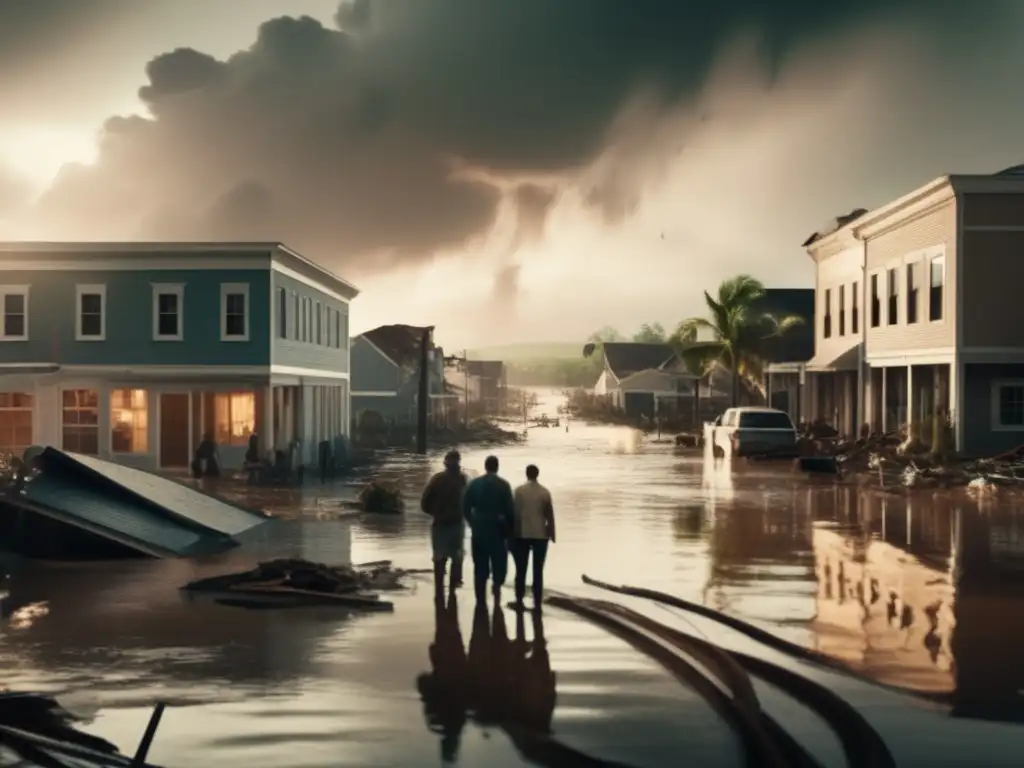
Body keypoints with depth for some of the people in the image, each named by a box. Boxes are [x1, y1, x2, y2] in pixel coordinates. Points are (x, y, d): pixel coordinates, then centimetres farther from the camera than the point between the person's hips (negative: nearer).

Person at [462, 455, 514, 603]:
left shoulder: (474, 483, 1)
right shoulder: (503, 484, -7)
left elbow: (465, 507, 1)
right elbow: (509, 509, -8)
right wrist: (510, 529, 3)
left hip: (478, 530, 3)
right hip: (497, 530, -2)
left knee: (480, 566, 9)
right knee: (499, 562, 13)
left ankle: (481, 600, 10)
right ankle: (497, 583, -10)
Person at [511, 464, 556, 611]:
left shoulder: (519, 490, -5)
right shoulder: (545, 492, -3)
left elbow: (515, 512, -5)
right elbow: (550, 515, -1)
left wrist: (513, 533, 3)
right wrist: (552, 532, 10)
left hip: (522, 534, 0)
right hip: (540, 535, 0)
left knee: (521, 570, 8)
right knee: (538, 571, 4)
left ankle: (519, 601, 9)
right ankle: (537, 603, 3)